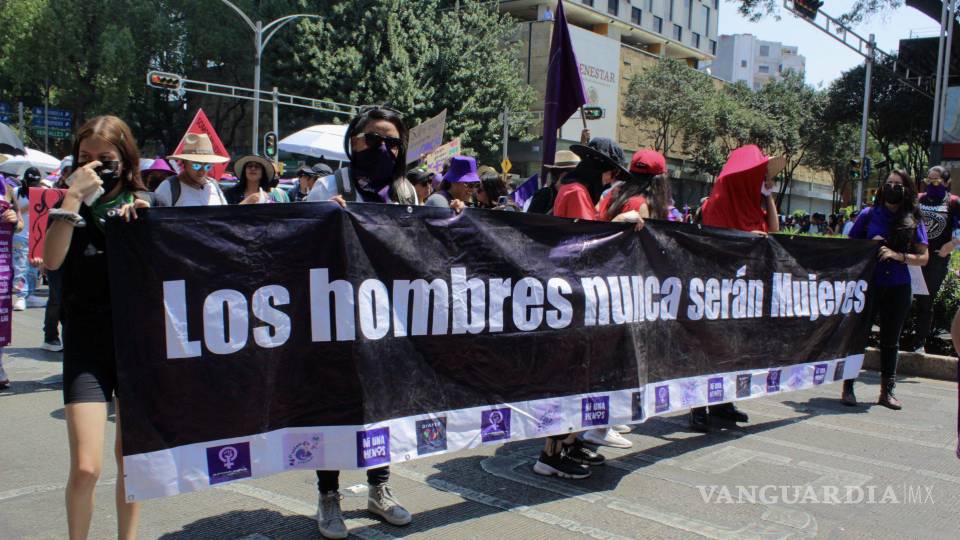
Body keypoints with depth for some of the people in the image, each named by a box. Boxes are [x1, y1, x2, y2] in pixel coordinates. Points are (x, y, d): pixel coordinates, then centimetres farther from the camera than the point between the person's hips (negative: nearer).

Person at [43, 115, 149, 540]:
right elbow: (51, 260, -17)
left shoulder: (142, 208, 5)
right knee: (85, 467, -9)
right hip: (86, 345, -1)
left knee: (130, 456, 12)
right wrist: (73, 196, -19)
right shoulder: (71, 209, 2)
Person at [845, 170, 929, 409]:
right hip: (868, 285, -2)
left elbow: (923, 258, 2)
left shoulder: (913, 221, 4)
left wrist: (897, 255, -14)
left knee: (891, 340, 10)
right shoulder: (869, 215, 2)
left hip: (898, 288, 2)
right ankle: (848, 387, 6)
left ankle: (887, 391, 19)